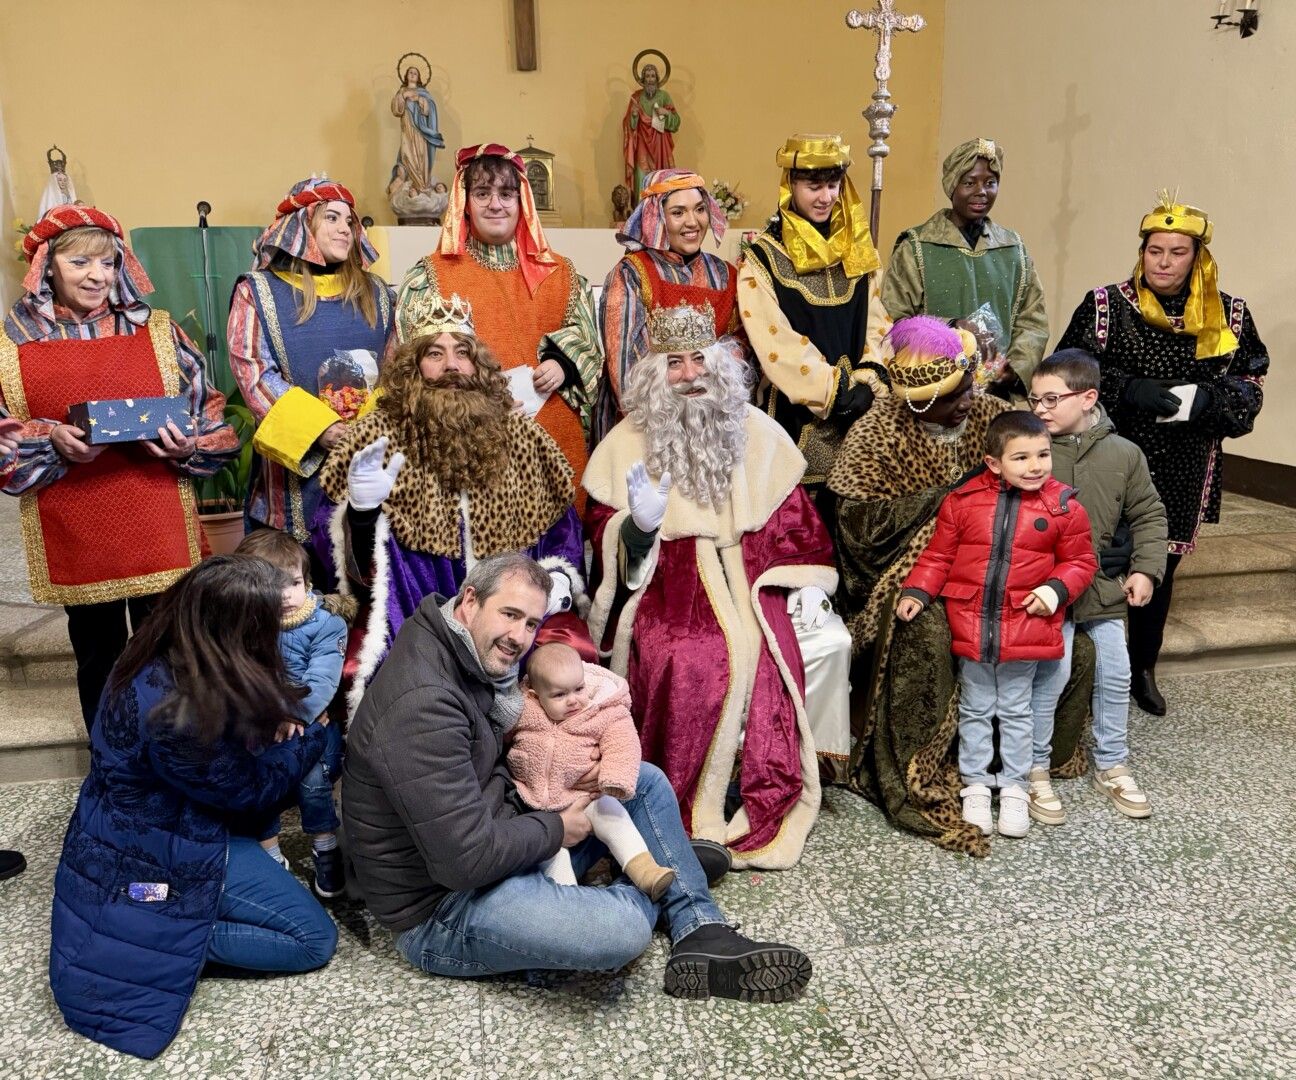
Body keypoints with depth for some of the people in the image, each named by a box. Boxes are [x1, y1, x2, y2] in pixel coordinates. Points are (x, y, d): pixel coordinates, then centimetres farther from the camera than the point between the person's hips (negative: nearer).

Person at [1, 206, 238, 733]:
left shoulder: (160, 331, 4)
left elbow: (211, 419, 4)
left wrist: (184, 445, -16)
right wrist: (51, 441, -15)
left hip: (158, 530, 0)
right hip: (74, 535, 1)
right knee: (97, 660, 15)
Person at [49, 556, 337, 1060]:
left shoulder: (163, 659, -9)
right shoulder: (174, 714, -34)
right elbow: (248, 792, -16)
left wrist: (275, 725, -10)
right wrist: (312, 736, -2)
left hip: (140, 824, 9)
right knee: (316, 939, -5)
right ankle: (170, 939, -5)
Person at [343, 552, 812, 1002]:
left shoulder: (472, 658, 0)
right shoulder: (422, 705, -30)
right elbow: (467, 859, -31)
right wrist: (557, 829, -15)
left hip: (499, 834, 10)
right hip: (440, 908, -10)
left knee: (646, 781, 9)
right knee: (622, 929, -30)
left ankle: (703, 938, 4)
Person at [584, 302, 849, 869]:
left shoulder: (757, 432, 13)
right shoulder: (627, 442, 6)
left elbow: (792, 514, 16)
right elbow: (603, 538, 4)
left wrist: (808, 580, 4)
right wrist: (638, 525, -17)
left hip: (747, 582, 3)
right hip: (664, 586, -2)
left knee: (765, 656, -25)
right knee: (683, 662, -31)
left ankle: (765, 815, -7)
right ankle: (687, 818, -14)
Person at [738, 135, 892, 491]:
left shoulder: (857, 249, 10)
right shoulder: (762, 258, -5)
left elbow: (876, 322, 6)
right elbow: (775, 341, -13)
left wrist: (867, 384, -10)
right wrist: (835, 390, -15)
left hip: (858, 409, 4)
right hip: (796, 412, -4)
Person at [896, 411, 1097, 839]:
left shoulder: (1064, 507, -4)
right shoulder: (963, 499, -5)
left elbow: (1080, 560, 4)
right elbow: (938, 555, 2)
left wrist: (1056, 589, -13)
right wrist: (916, 592, -9)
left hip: (1025, 626, 0)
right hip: (970, 623, 1)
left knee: (1015, 711, 14)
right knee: (975, 710, 14)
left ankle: (1014, 786, 31)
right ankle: (976, 784, 29)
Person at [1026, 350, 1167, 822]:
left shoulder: (1123, 454, 0)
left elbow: (1149, 515, 9)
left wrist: (1145, 569, -1)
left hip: (1104, 585, 4)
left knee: (1116, 673, 11)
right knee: (1053, 671, -8)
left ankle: (1111, 765, 31)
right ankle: (1034, 769, 11)